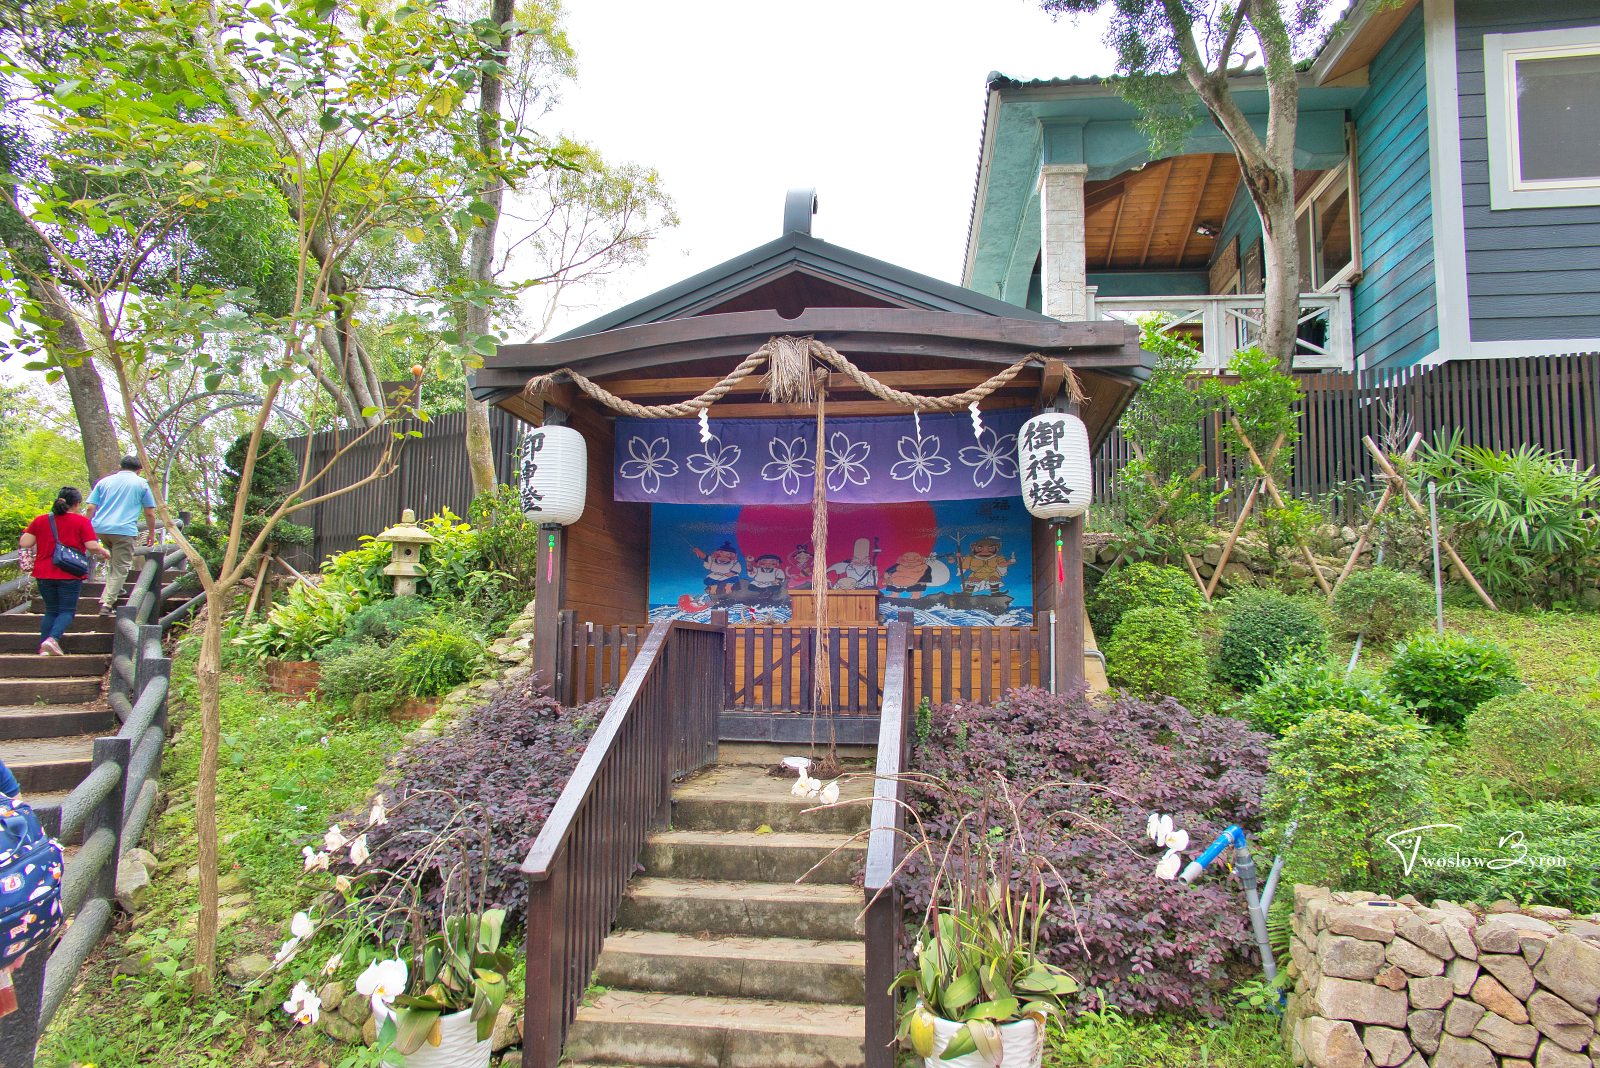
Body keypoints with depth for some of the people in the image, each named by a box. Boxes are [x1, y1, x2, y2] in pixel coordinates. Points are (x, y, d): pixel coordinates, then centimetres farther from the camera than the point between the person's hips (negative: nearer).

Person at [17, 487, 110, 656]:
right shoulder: (81, 522, -5)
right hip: (69, 575, -4)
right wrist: (104, 552, 7)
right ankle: (53, 638, -19)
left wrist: (39, 549, 22)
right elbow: (92, 546, -11)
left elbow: (24, 543, 2)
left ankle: (43, 647, 7)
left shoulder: (40, 520, 6)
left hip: (44, 574, 4)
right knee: (67, 611, 4)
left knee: (51, 611, 15)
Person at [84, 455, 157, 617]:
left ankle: (116, 589, 28)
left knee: (115, 559, 30)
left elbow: (90, 508, 11)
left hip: (100, 528, 5)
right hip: (125, 530, -5)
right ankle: (107, 603, -13)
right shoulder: (141, 483, 9)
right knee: (121, 568, -3)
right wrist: (151, 534, 18)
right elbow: (150, 513, 7)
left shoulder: (104, 481, 18)